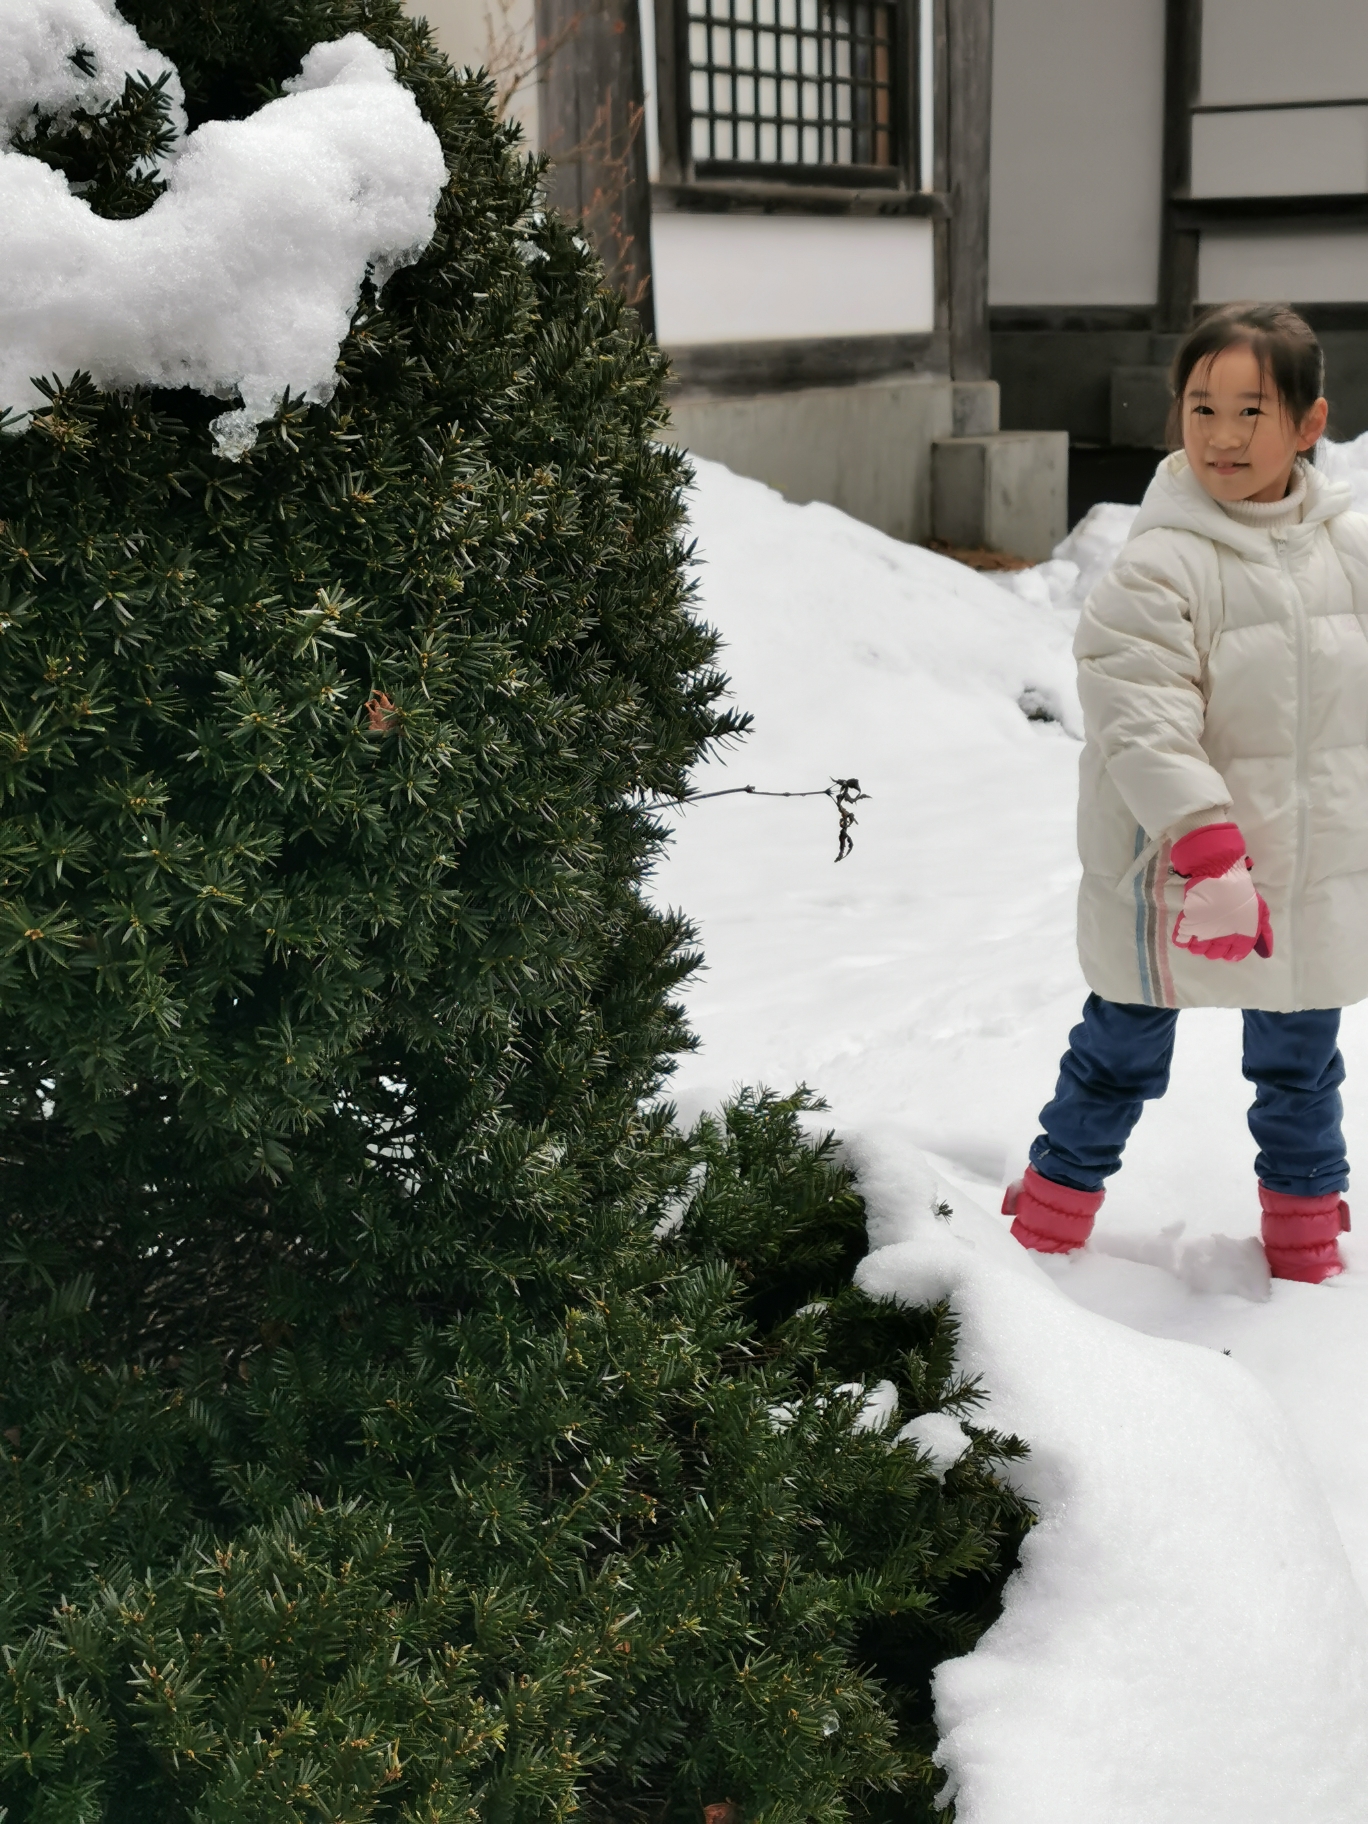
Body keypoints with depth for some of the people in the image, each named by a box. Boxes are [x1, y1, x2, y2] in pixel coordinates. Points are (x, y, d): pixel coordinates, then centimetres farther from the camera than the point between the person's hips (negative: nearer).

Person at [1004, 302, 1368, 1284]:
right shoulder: (1159, 564, -16)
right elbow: (1145, 724, -22)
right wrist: (1208, 852, -28)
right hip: (1172, 870, -4)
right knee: (1124, 1041, 11)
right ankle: (1059, 1197, 31)